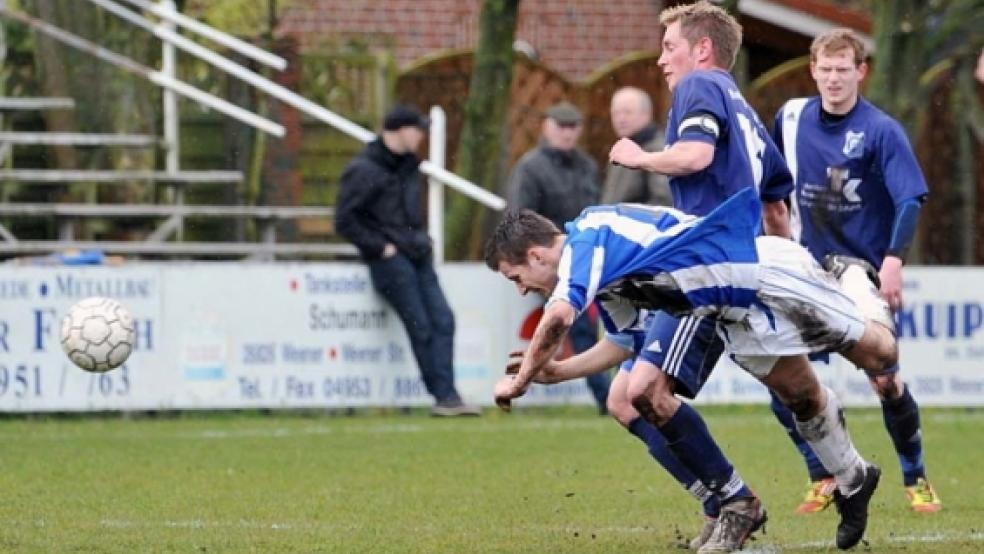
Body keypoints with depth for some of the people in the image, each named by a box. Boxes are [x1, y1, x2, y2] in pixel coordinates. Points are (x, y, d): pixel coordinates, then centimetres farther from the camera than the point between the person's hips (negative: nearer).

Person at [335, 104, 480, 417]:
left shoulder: (408, 165, 15)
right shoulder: (365, 170, -11)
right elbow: (345, 221, -13)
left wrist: (421, 241, 15)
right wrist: (380, 247, -13)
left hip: (418, 257, 8)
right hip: (391, 260, -8)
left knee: (442, 320, -3)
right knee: (421, 327, -8)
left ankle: (446, 396, -5)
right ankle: (443, 395, -5)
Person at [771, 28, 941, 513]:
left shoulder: (881, 131, -12)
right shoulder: (792, 118, 1)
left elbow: (911, 200, -18)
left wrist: (893, 260, -30)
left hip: (867, 276, -4)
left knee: (884, 380, -7)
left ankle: (916, 480, 14)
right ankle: (823, 479, 5)